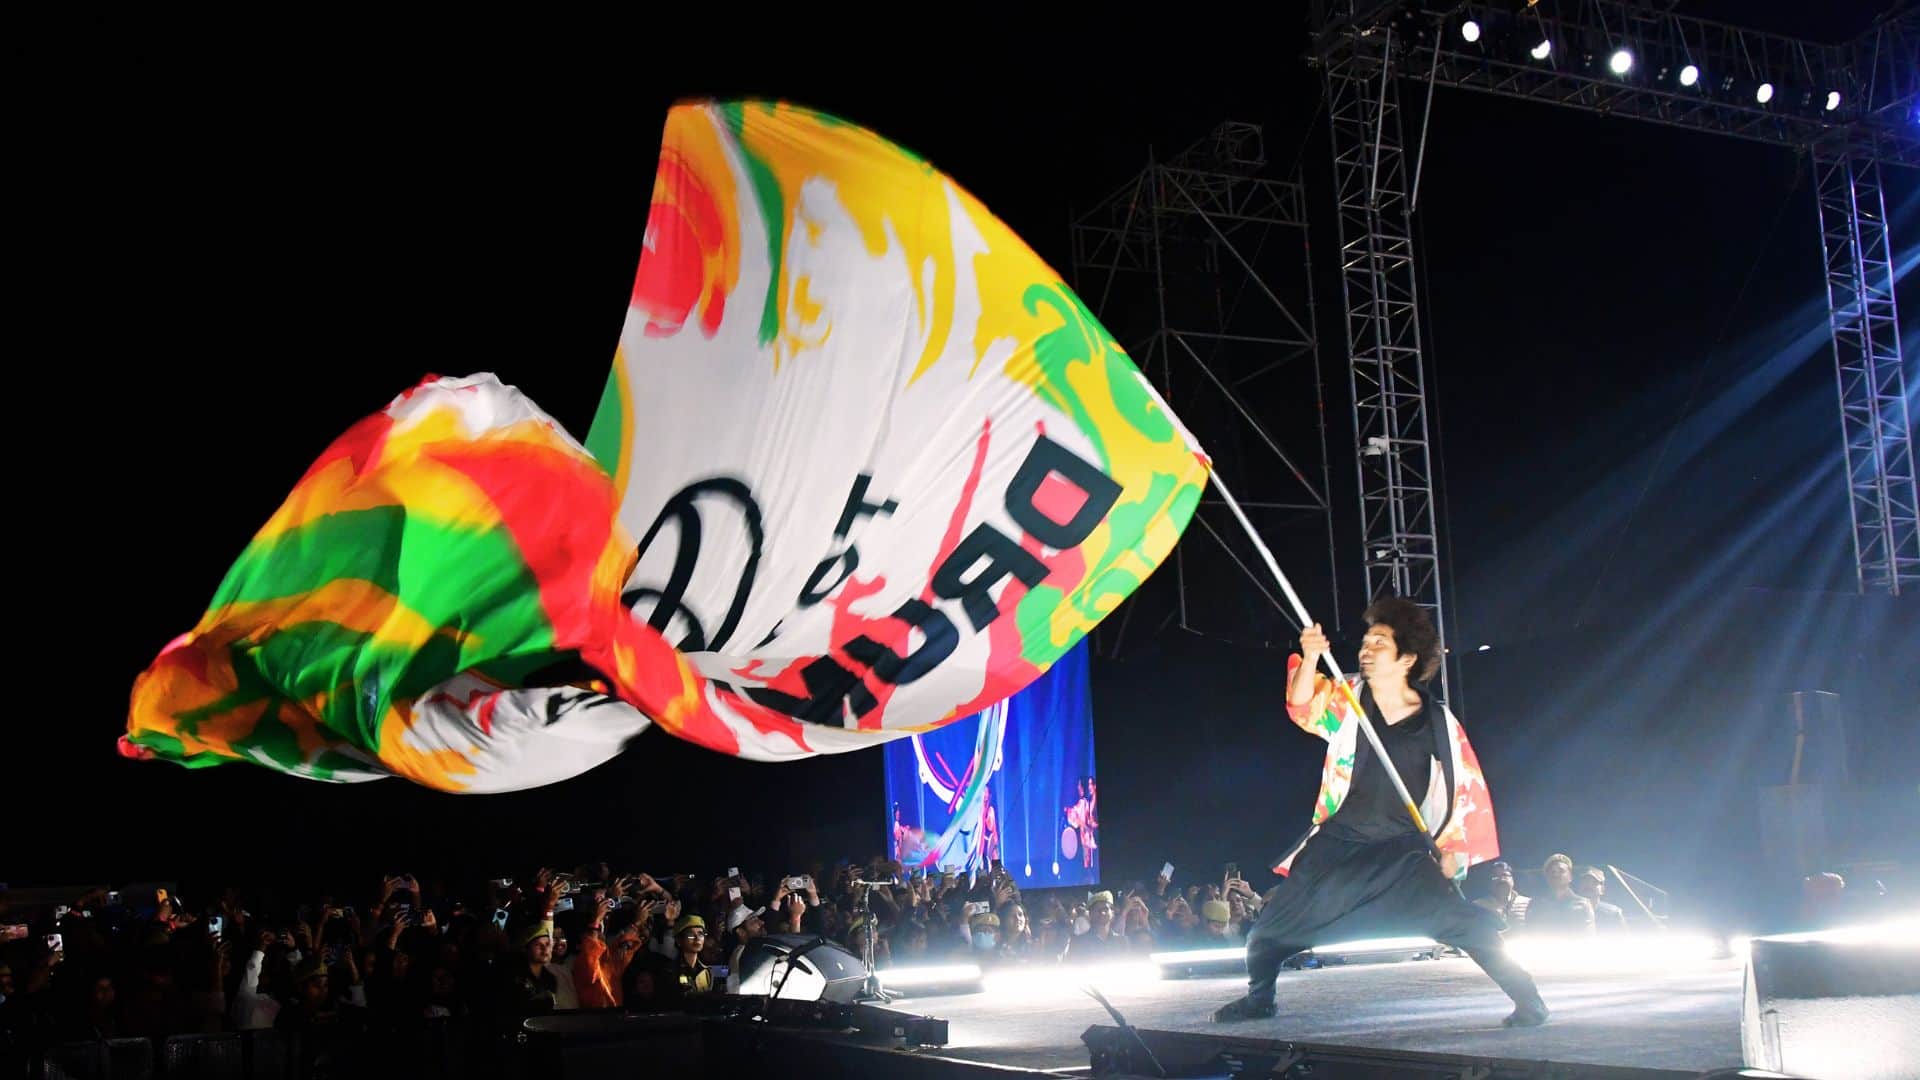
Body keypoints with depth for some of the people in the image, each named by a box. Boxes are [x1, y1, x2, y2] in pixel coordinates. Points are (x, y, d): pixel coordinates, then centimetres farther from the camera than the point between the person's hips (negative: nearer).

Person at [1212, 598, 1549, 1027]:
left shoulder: (1439, 722, -3)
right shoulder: (1347, 700, -2)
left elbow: (1467, 788, 6)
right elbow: (1303, 708, -22)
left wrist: (1454, 851, 1)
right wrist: (1310, 659, -40)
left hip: (1404, 851, -1)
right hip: (1339, 845, 2)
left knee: (1465, 923, -18)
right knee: (1269, 928, 4)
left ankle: (1528, 998, 1)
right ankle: (1259, 998, 31)